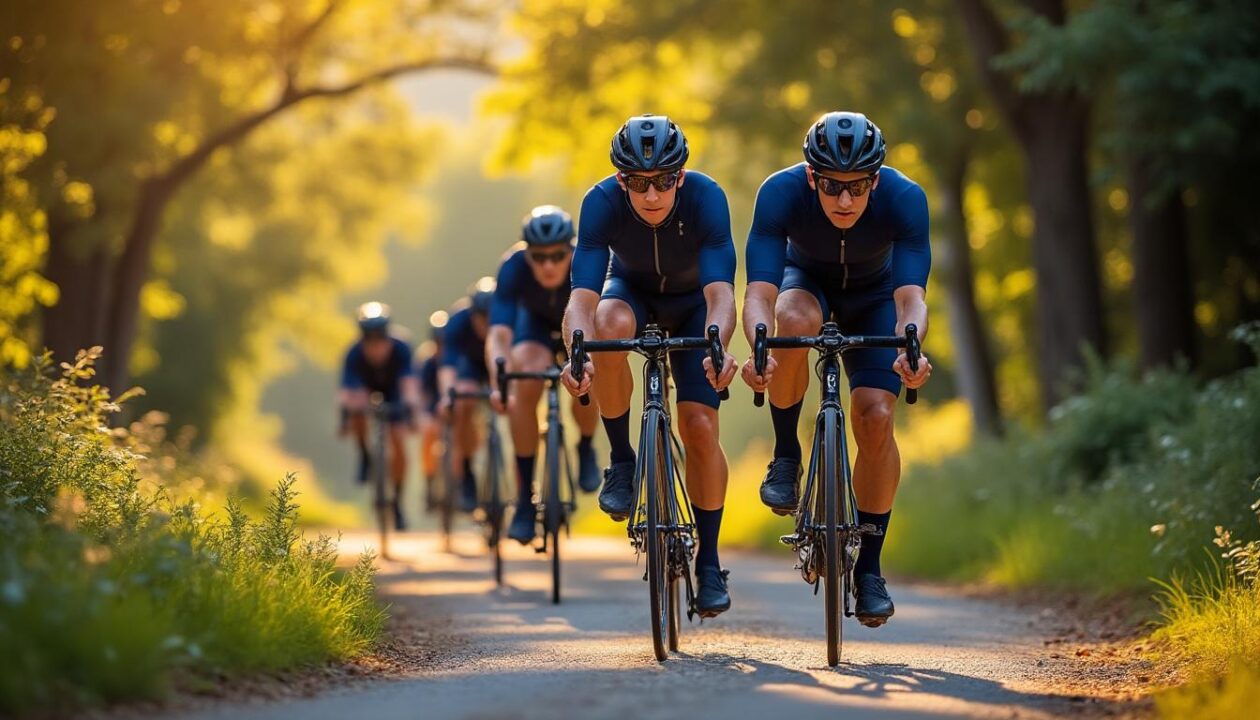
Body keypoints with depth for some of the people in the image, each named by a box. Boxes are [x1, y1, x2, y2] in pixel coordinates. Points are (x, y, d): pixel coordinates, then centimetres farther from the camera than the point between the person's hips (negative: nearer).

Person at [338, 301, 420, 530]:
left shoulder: (400, 350, -34)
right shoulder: (355, 354, -34)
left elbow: (408, 382, -44)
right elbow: (348, 390, -43)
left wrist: (410, 407, -61)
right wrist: (346, 415, -60)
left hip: (392, 391, 0)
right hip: (366, 388, 0)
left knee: (398, 441, -14)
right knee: (358, 409, -34)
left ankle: (397, 501, 0)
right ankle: (365, 458, -8)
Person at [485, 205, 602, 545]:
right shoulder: (514, 268, -36)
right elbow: (498, 335, -43)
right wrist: (498, 383, -61)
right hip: (537, 323, 0)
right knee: (525, 387, -27)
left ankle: (585, 448, 5)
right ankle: (525, 499, -17)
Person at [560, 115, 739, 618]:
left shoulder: (706, 198, -33)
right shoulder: (602, 203, -31)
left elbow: (720, 293, -41)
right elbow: (583, 296, -38)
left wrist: (717, 346, -61)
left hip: (691, 302, 0)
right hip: (632, 289, 1)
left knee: (700, 425, -14)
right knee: (613, 324, -36)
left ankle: (709, 561, 2)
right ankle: (621, 461, -17)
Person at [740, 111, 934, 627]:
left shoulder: (904, 199, -34)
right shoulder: (781, 192, -35)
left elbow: (910, 296, -40)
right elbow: (759, 293, -40)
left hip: (872, 296, 0)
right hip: (807, 280, 0)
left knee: (875, 418, -18)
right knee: (795, 320, -37)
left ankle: (869, 566, -3)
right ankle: (786, 454, -14)